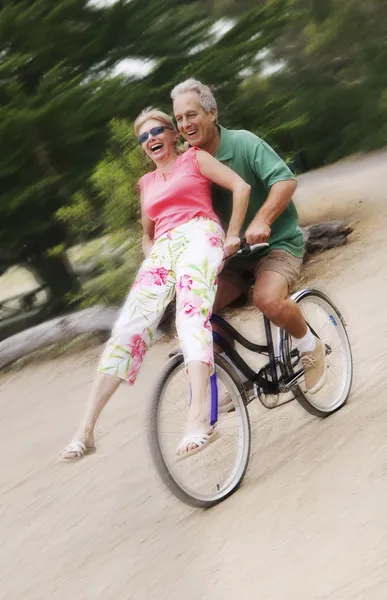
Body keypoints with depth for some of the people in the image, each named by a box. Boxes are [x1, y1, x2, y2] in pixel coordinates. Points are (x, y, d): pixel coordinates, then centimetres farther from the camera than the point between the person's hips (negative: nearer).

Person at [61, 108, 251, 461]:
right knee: (128, 328, -14)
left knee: (191, 312, -33)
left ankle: (200, 419, -52)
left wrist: (232, 236, -1)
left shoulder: (195, 158, 14)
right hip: (162, 251, 5)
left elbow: (240, 186, 4)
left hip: (198, 236, -5)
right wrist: (150, 255, 17)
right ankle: (86, 429, -20)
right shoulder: (147, 183, 29)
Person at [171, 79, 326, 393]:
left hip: (277, 243, -6)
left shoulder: (243, 142, -15)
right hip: (234, 253, 6)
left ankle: (310, 346, -5)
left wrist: (262, 220, -39)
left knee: (268, 298, -34)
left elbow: (286, 181, -24)